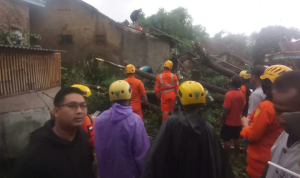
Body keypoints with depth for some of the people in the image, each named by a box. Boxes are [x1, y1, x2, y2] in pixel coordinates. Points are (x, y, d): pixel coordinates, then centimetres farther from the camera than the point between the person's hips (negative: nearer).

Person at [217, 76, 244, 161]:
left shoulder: (229, 94, -23)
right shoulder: (241, 94, -2)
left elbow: (226, 110, -22)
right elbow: (242, 107, 8)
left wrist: (221, 120, -12)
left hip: (229, 122, -6)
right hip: (237, 121, 7)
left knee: (226, 140, 7)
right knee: (236, 139, 18)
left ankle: (227, 158, 16)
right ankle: (236, 157, 29)